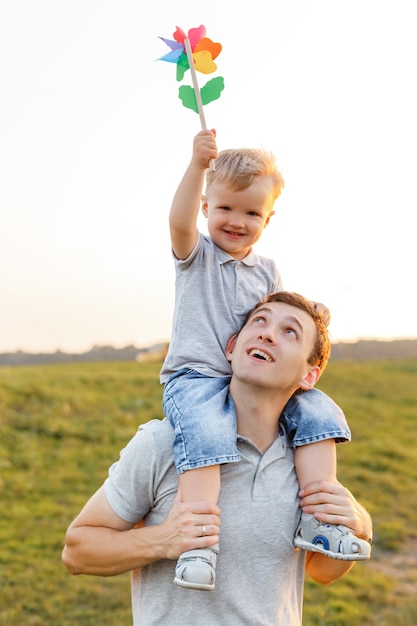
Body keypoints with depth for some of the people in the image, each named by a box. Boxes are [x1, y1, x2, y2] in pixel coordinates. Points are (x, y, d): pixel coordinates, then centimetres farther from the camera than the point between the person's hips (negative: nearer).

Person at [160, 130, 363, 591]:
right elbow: (179, 220, -17)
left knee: (320, 412, -12)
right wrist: (198, 165, -31)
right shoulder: (195, 254, 4)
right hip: (194, 378, -5)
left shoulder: (266, 272, 18)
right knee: (205, 433, -35)